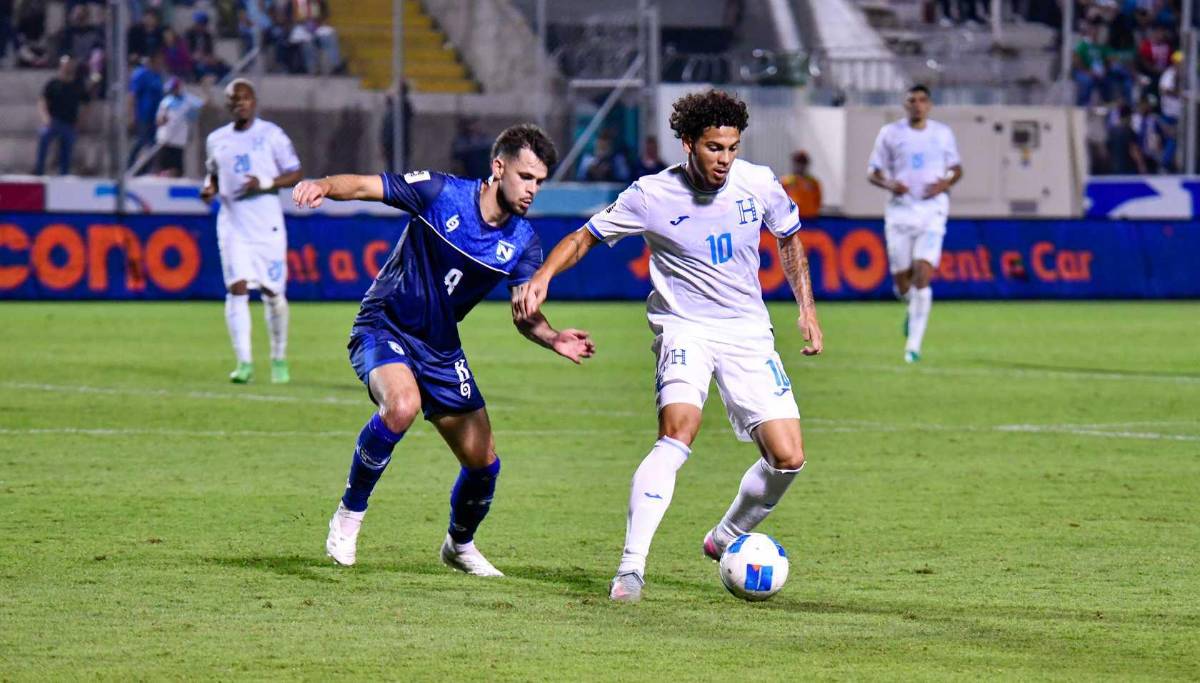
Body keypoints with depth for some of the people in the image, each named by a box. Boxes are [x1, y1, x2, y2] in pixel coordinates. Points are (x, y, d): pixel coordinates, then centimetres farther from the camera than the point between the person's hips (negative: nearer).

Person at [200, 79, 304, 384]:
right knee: (237, 289, -12)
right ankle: (244, 363, -15)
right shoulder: (217, 139, 11)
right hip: (232, 224, 2)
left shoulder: (271, 134, -1)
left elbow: (296, 174, -1)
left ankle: (279, 359, 21)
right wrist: (209, 188, 2)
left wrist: (265, 183, -17)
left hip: (267, 224, -2)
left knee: (272, 292, 2)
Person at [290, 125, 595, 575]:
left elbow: (524, 315, -3)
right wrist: (324, 186, -38)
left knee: (483, 462, 4)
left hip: (441, 348, 5)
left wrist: (553, 339, -25)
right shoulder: (440, 192, -16)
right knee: (402, 405, -37)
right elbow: (365, 186, -17)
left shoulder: (523, 242, -4)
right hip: (384, 329, -5)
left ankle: (460, 545, 36)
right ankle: (350, 513, -16)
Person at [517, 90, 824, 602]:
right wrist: (543, 275, -21)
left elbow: (789, 238, 18)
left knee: (787, 458, -5)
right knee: (678, 431, -30)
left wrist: (807, 308, 14)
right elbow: (585, 238, -2)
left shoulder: (758, 184, -3)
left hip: (748, 330, 4)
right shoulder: (652, 196, -11)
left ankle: (726, 540, 23)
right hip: (684, 326, -4)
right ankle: (631, 566, -31)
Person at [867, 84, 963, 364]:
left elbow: (956, 169, 16)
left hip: (932, 210, -1)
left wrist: (945, 183, -6)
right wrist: (889, 184, -14)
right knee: (901, 280, 3)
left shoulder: (943, 133, 7)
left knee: (922, 275, -15)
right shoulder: (890, 133, 4)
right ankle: (913, 309, 40)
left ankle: (913, 345, -14)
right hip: (900, 210, 1)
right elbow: (873, 172, 8)